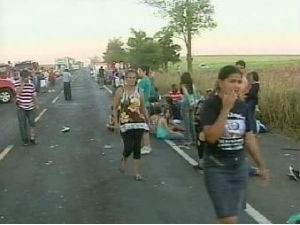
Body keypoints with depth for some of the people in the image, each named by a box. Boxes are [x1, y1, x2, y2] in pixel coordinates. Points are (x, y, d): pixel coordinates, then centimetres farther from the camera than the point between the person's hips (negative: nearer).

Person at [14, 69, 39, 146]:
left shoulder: (31, 84, 2)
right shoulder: (17, 83, -7)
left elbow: (34, 95, 10)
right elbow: (18, 92, -24)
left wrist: (36, 104, 10)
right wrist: (22, 83, -22)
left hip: (30, 107, 3)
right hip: (21, 107, -3)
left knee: (32, 123, 6)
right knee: (23, 124, 2)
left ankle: (32, 138, 19)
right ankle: (25, 140, 12)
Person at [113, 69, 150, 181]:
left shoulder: (139, 92, 6)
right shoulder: (120, 91, -2)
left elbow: (143, 108, 13)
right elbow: (115, 108, -1)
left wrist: (148, 122, 12)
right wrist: (116, 122, -9)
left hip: (139, 123, 3)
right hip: (125, 123, -3)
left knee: (137, 147, 3)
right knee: (129, 147, -8)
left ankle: (137, 172, 13)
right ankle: (124, 159, 28)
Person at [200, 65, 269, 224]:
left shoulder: (242, 106, 3)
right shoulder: (211, 104, -13)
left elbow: (249, 138, 11)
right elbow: (211, 137, -25)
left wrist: (261, 166, 15)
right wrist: (226, 108, -25)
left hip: (240, 167, 6)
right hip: (217, 168, -6)